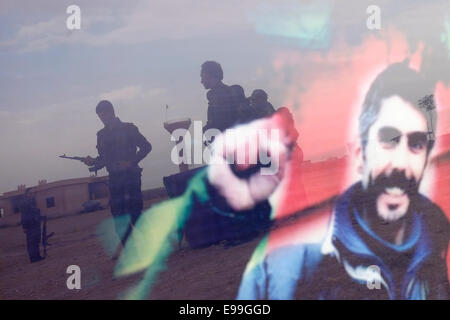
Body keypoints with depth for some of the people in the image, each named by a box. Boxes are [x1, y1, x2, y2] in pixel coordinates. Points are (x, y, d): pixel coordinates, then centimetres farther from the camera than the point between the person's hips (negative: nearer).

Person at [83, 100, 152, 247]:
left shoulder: (128, 128, 2)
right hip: (114, 178, 5)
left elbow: (146, 146, 0)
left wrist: (131, 162, -12)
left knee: (134, 211, -12)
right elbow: (103, 159, 18)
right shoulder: (101, 135, 15)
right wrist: (93, 161, -4)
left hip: (131, 174, -5)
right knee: (118, 215, 0)